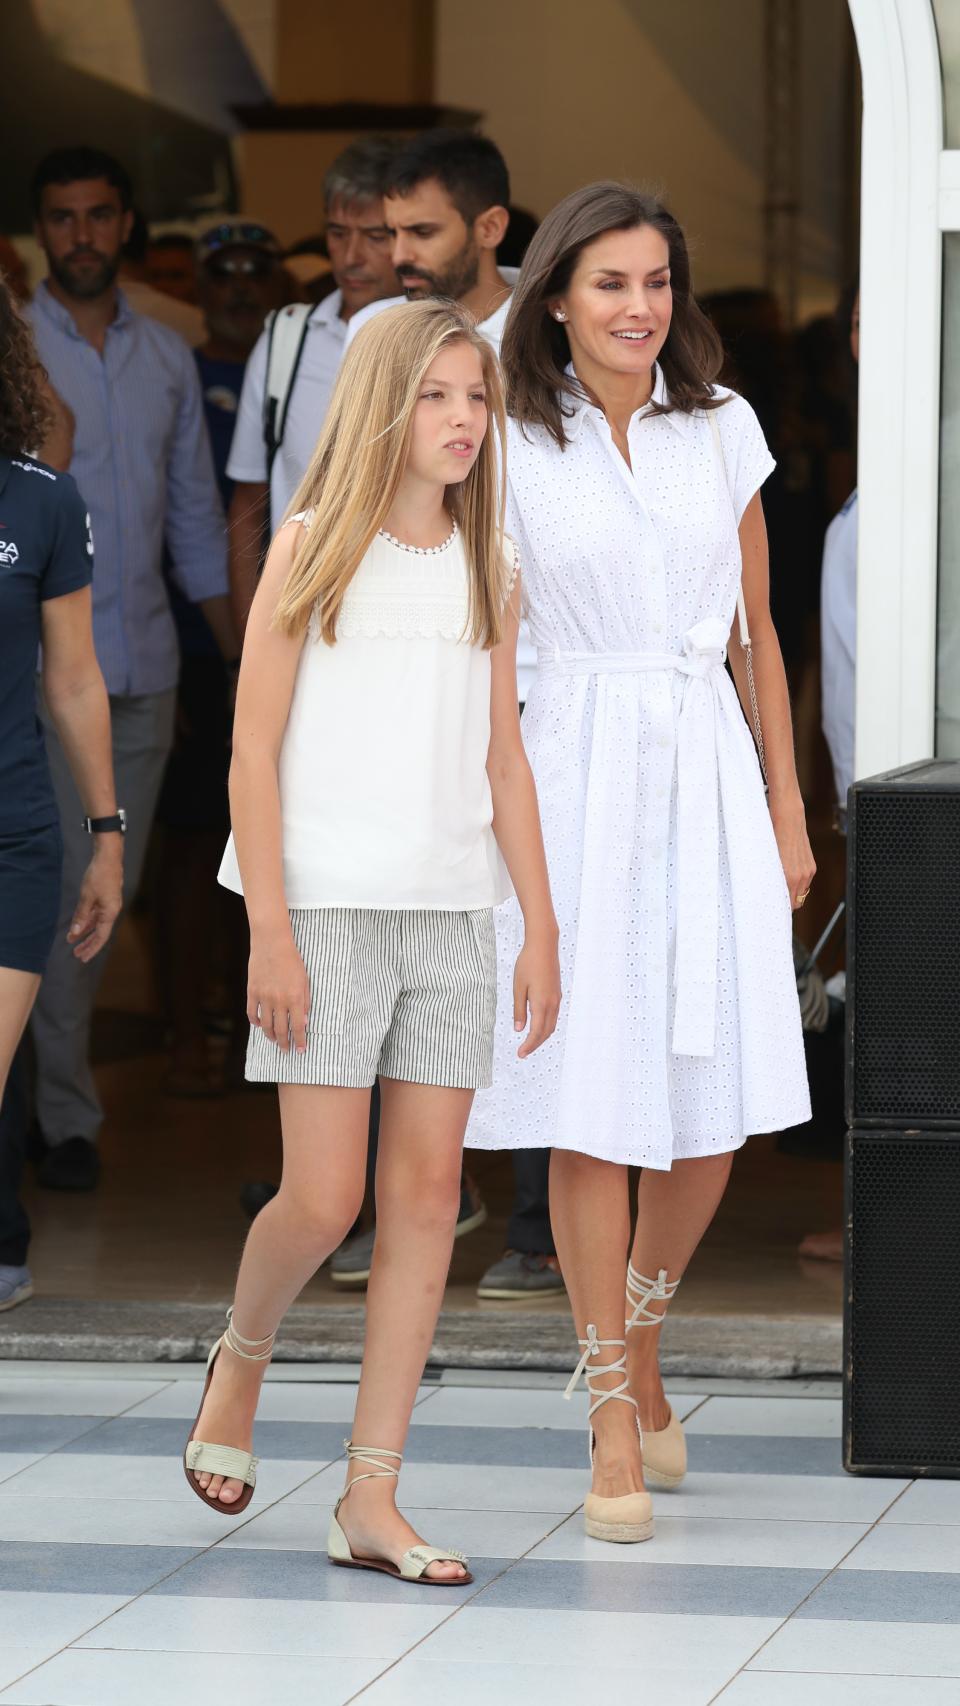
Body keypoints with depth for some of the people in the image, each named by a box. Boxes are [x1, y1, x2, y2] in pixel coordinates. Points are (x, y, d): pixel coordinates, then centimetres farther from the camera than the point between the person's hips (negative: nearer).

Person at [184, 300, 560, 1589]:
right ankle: (239, 1362, 25)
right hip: (328, 910, -4)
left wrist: (540, 929, 7)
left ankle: (371, 1500, 4)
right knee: (323, 1199, -8)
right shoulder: (313, 549, -1)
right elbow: (254, 752, -4)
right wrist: (270, 934, -11)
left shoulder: (487, 568, 11)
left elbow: (504, 761, 13)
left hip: (452, 914, 4)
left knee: (428, 1195, 0)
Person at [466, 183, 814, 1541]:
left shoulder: (722, 430, 8)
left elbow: (759, 634, 13)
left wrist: (788, 812, 11)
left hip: (710, 776, 3)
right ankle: (615, 1424, 6)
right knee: (593, 1105, -3)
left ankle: (640, 1339, 29)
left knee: (717, 1111, 2)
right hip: (577, 776, -3)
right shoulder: (511, 446, 0)